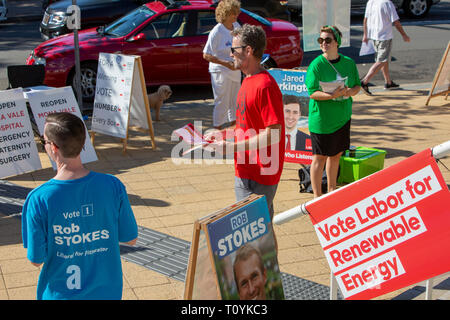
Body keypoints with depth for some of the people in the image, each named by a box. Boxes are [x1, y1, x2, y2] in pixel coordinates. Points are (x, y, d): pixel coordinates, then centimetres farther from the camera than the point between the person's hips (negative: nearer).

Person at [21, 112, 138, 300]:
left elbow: (36, 260, -13)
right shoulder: (112, 186, -17)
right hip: (107, 292, 1)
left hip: (60, 294, -1)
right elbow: (131, 239, -6)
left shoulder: (38, 199, -22)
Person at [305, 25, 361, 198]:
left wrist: (349, 92, -13)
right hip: (321, 119, -5)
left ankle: (332, 190, 32)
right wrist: (332, 95, -29)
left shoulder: (349, 62, 3)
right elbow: (312, 92, -14)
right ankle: (317, 196, 10)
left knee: (336, 154, 16)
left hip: (342, 117, 5)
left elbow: (357, 86, 10)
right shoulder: (316, 65, -11)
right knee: (320, 157, 1)